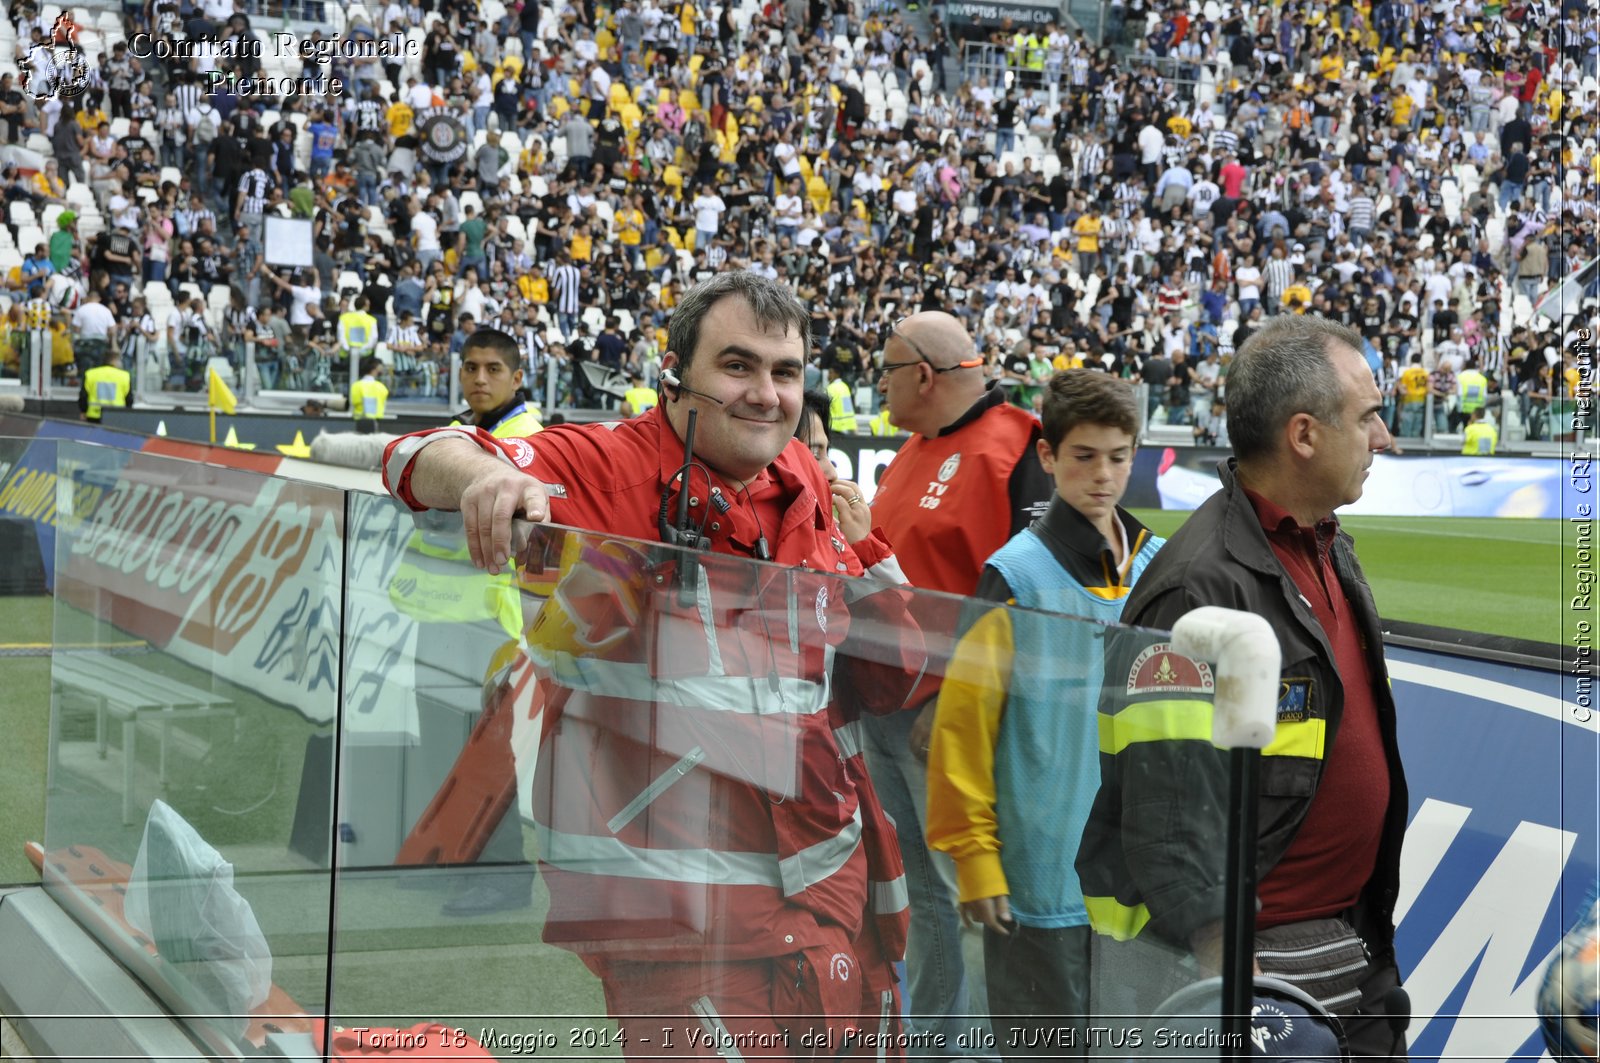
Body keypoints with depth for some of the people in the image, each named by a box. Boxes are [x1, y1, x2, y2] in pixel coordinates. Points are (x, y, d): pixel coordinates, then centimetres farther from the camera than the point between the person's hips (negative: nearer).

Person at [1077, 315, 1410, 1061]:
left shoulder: (1330, 552, 10)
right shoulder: (1203, 587, -21)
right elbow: (1169, 818, -23)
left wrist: (1373, 933, 21)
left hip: (1352, 941, 9)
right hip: (1244, 957, -9)